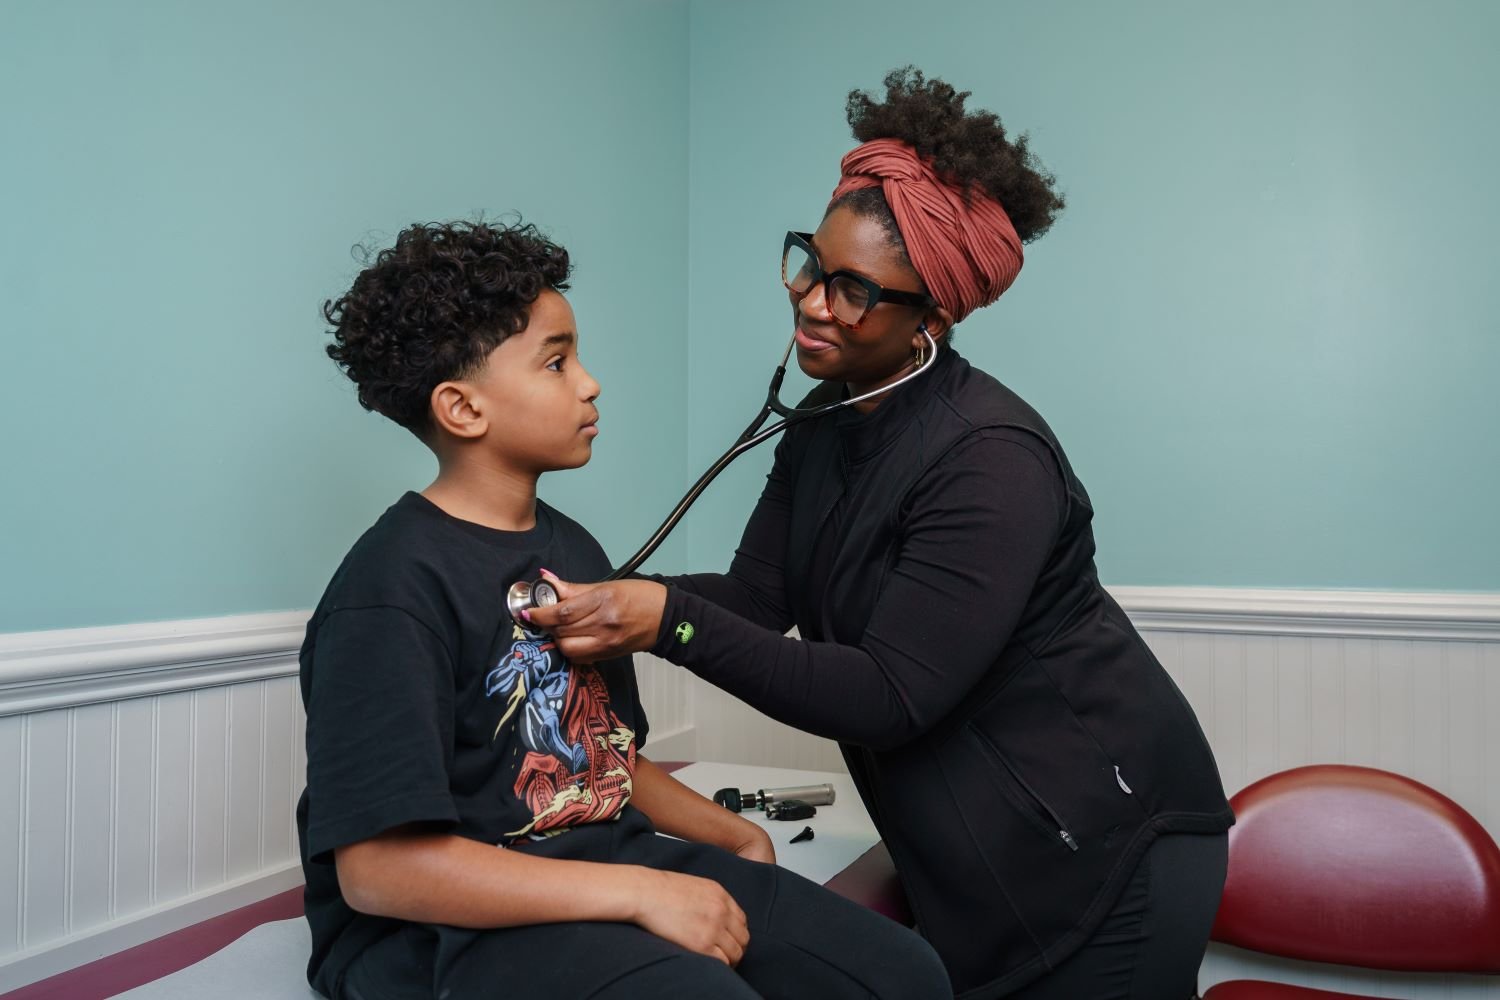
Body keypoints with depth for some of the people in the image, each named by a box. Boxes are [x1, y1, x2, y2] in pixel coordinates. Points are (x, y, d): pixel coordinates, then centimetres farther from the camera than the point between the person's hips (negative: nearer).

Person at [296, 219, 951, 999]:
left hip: (606, 859, 7)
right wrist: (641, 892, -23)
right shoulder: (393, 587, -16)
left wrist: (735, 835, 6)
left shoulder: (573, 550, 10)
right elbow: (377, 869, -22)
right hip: (450, 920, -7)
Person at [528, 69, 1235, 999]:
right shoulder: (819, 438, 3)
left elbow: (886, 696, -28)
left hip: (1099, 847, -7)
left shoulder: (990, 457, -26)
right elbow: (757, 592, -4)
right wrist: (603, 603, -21)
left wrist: (670, 621, -32)